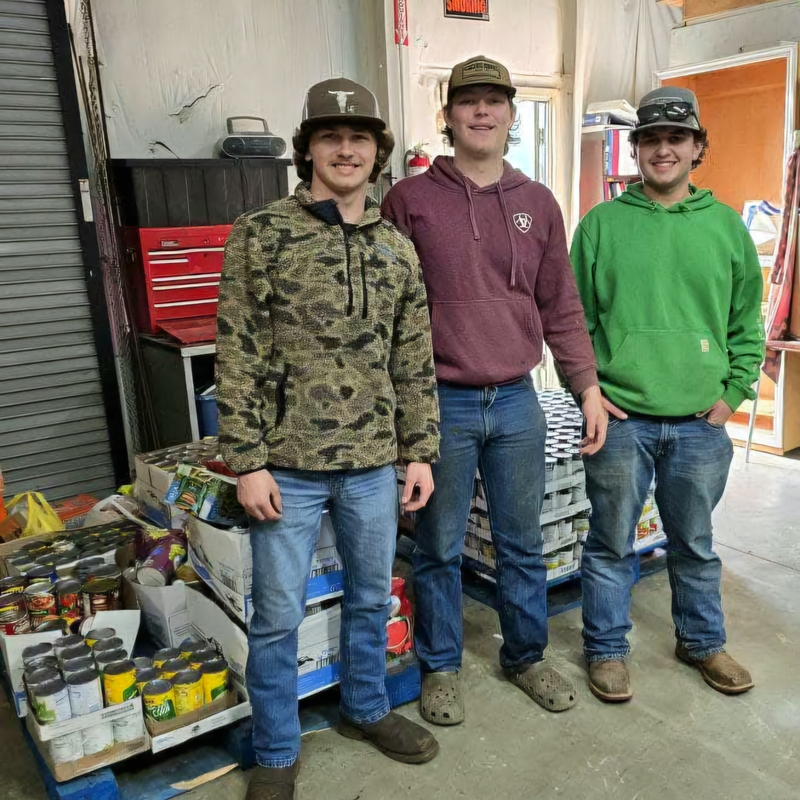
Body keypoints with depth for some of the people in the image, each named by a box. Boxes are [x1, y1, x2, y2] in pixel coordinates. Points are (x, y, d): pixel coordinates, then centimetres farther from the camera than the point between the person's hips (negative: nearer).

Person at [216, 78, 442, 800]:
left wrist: (420, 452, 6)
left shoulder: (398, 249, 6)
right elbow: (237, 360, -8)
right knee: (278, 616, 9)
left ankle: (366, 709, 44)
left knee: (372, 598, 19)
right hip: (287, 466, -3)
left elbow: (414, 362, 9)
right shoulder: (260, 236, -6)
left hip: (373, 464, 4)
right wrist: (247, 462, -12)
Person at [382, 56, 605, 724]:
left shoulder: (538, 204, 8)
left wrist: (588, 386, 6)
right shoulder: (410, 200, -1)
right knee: (440, 550, 11)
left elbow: (560, 307, 10)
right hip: (441, 404, -3)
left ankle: (526, 656, 37)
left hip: (517, 401, 3)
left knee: (523, 545, 16)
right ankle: (441, 667, 31)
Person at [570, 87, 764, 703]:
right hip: (619, 419, -2)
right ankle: (606, 649, 28)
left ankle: (703, 642, 39)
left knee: (695, 545, 18)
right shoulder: (601, 224, -1)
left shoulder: (726, 225, 6)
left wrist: (733, 392, 2)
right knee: (612, 545, 10)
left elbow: (747, 320, 10)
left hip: (701, 423, 2)